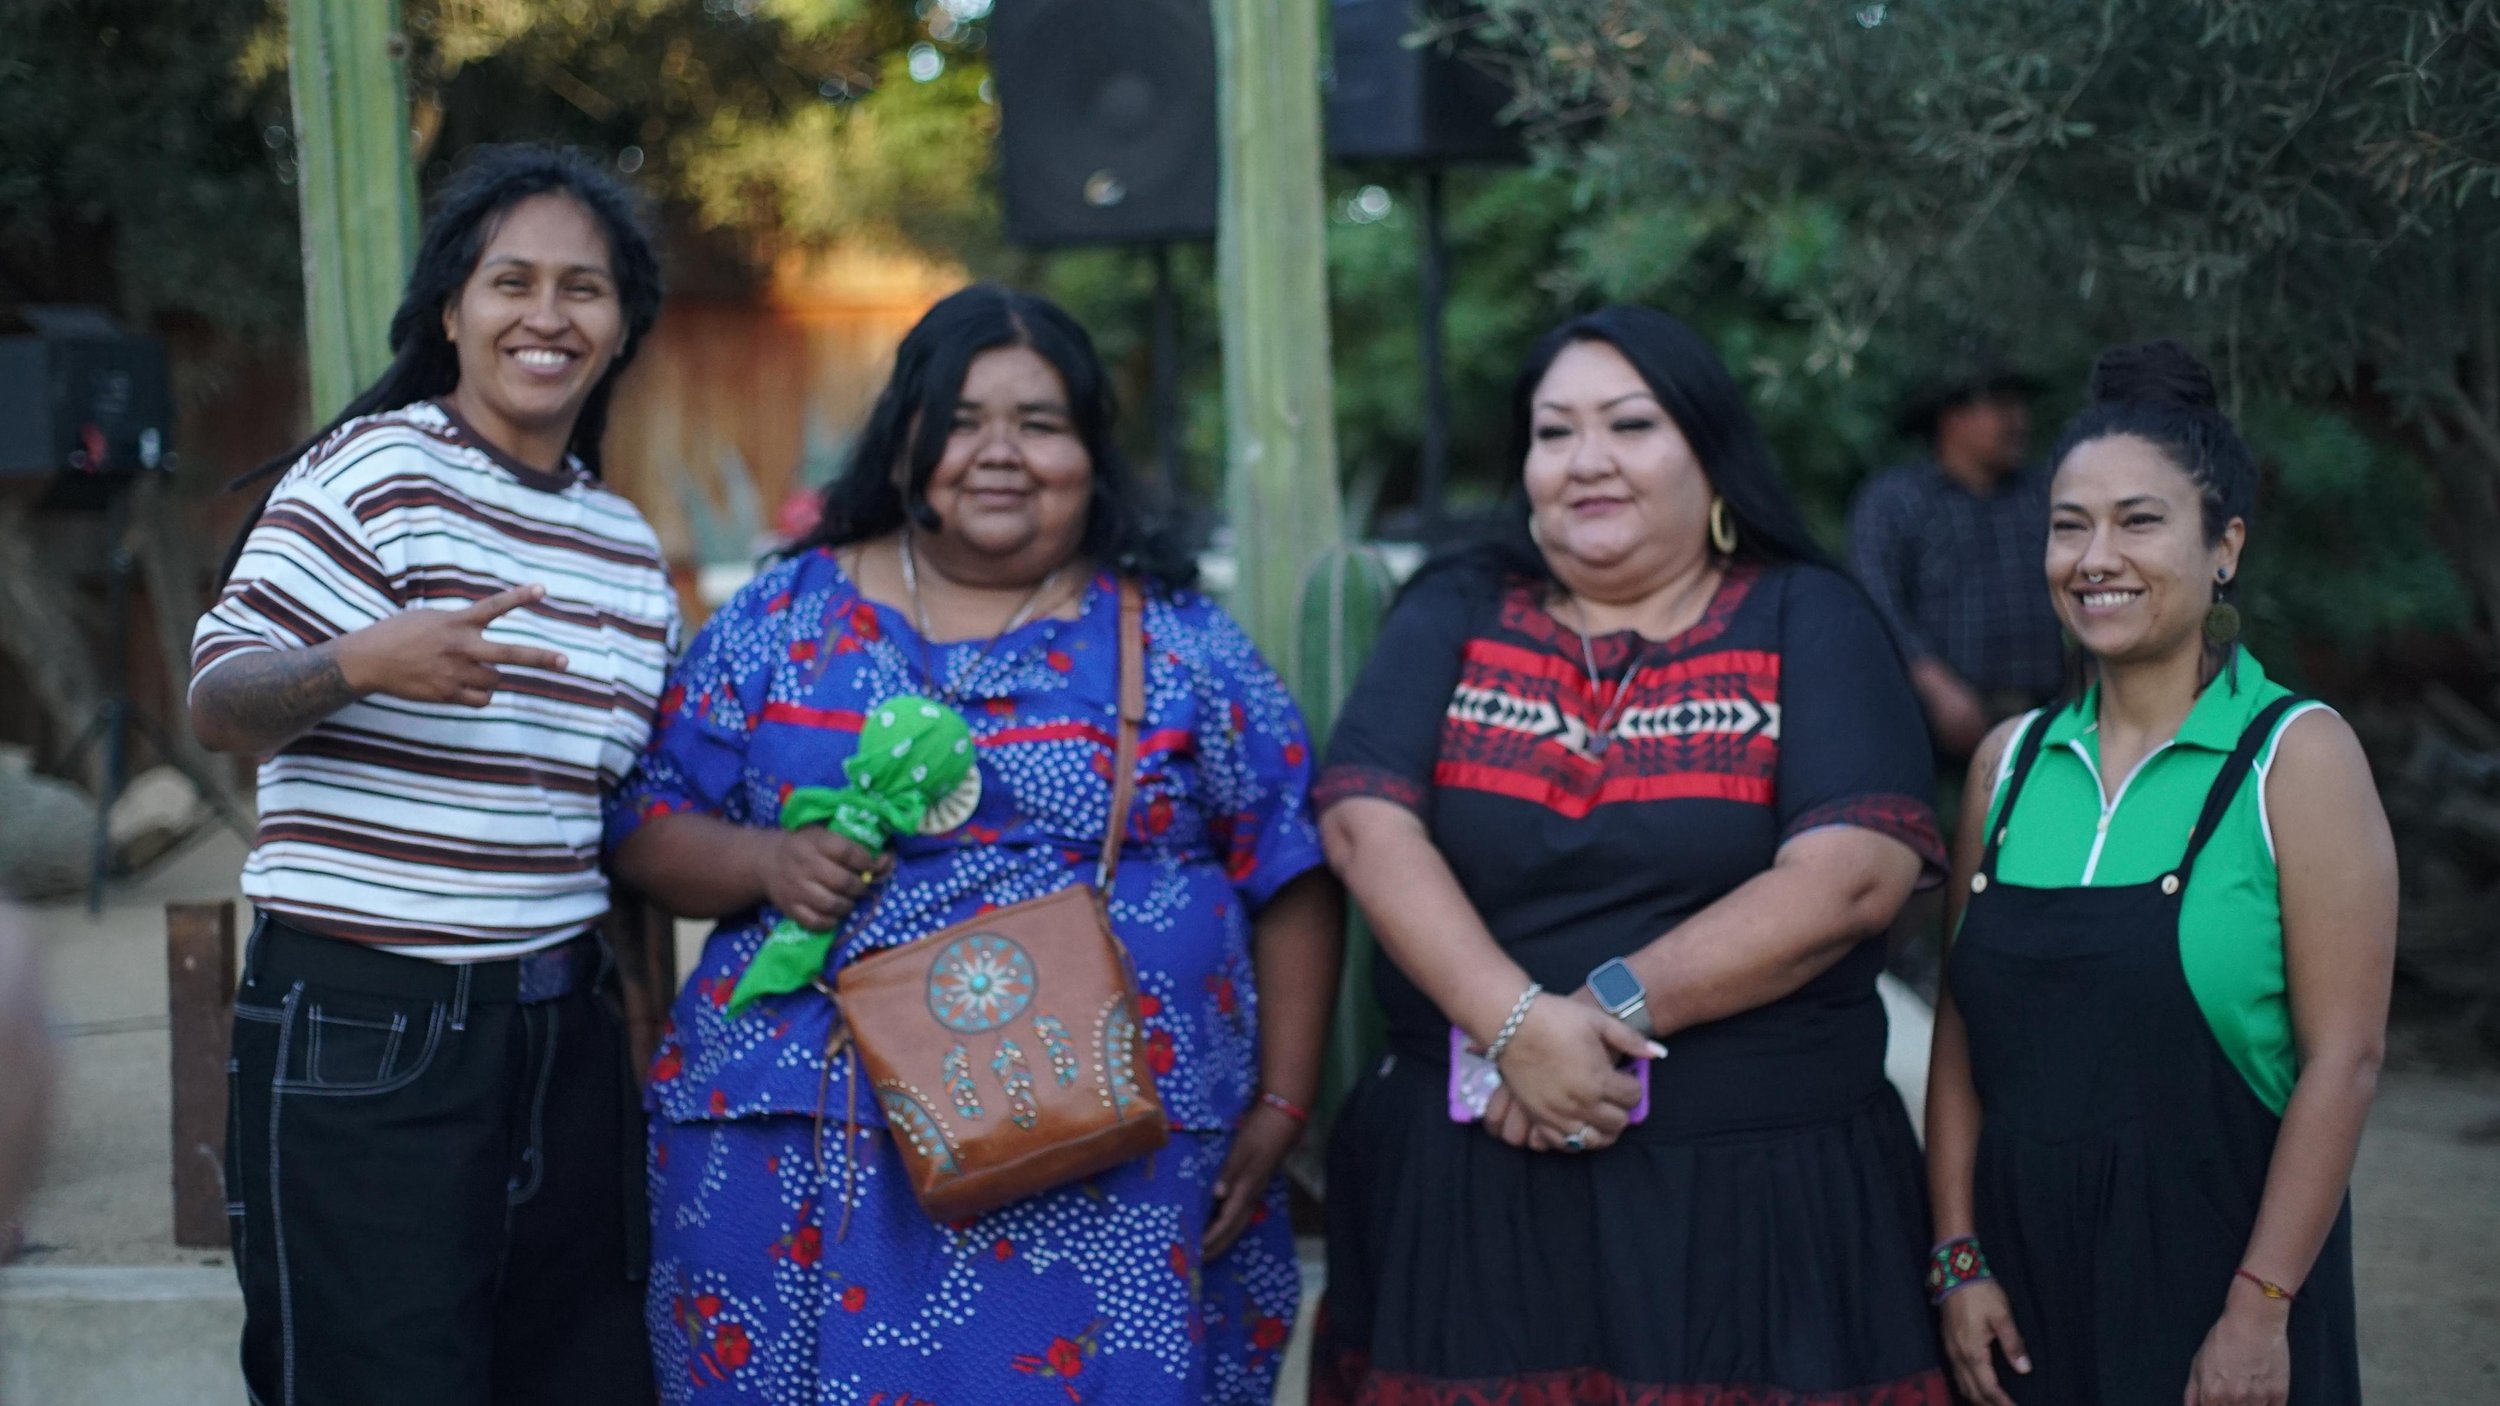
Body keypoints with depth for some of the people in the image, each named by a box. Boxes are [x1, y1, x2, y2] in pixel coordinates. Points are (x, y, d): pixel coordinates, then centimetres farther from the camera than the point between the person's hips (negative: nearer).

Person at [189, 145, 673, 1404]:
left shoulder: (628, 550, 14)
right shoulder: (376, 469, -5)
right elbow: (219, 700, -12)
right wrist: (359, 663, -33)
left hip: (559, 1034, 6)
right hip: (360, 1034, -6)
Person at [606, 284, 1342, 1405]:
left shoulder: (1179, 641, 6)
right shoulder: (783, 618, 8)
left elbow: (1292, 880, 6)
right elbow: (648, 830, 9)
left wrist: (1280, 1109, 0)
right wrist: (765, 861, -12)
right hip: (808, 1158, 1)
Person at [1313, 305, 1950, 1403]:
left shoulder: (1809, 622, 4)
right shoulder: (1453, 617, 10)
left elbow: (1852, 878, -9)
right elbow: (1369, 829, -5)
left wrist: (1614, 1007, -16)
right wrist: (1518, 1024, -19)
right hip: (1466, 1188, 2)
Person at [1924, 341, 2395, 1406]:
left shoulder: (2296, 757, -6)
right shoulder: (2011, 761, 6)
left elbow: (2343, 1059, -11)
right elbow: (1963, 1033, 8)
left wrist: (2262, 1309, -14)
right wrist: (1960, 1259, 2)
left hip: (2214, 1272, -4)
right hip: (2028, 1278, 4)